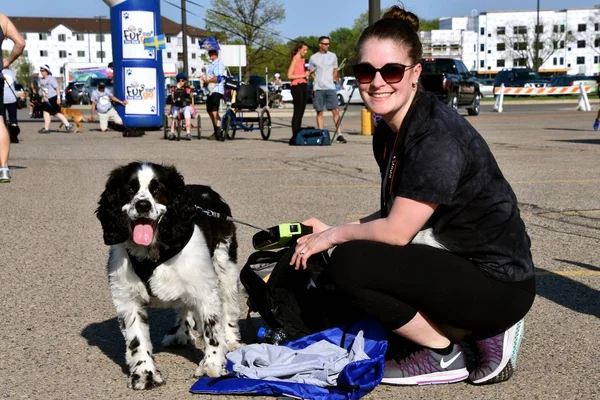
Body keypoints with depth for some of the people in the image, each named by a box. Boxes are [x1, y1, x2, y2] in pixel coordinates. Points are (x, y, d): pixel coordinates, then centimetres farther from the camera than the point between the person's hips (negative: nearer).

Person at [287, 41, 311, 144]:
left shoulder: (303, 60, 18)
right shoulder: (295, 59, -6)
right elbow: (289, 76, -13)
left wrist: (308, 73, 10)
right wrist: (303, 75, -15)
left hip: (304, 86, 8)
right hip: (297, 86, -8)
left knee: (301, 112, 6)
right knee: (297, 112, -10)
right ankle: (294, 137, -11)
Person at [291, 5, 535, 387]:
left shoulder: (437, 137, -23)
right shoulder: (388, 132, 5)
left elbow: (396, 231, -22)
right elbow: (399, 213, 12)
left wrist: (335, 235, -6)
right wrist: (334, 231, 2)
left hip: (498, 284, -9)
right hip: (456, 264, 10)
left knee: (352, 264, -21)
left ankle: (443, 356, -2)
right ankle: (471, 331, 8)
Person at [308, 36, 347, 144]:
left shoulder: (333, 56, 11)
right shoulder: (313, 58, 6)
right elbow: (311, 73, 14)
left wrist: (334, 78, 8)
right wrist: (318, 80, 3)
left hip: (330, 87, 1)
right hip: (318, 88, -1)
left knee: (336, 111, -7)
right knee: (319, 112, 2)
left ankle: (339, 135, -6)